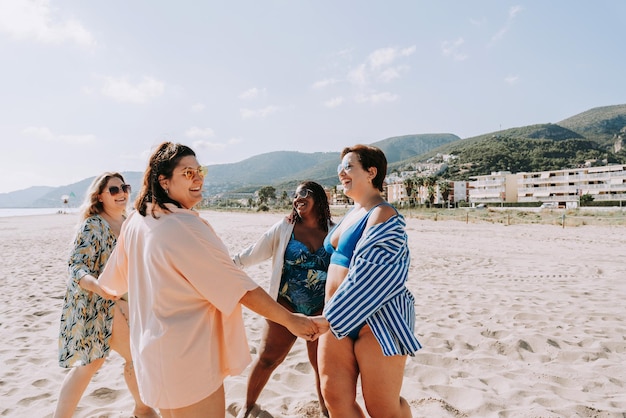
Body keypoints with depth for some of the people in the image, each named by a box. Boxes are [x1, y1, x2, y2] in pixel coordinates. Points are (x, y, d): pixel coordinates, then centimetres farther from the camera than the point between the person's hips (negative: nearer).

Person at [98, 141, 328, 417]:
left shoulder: (136, 221, 1)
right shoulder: (186, 227, -24)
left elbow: (113, 282, 17)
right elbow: (239, 287, -25)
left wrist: (100, 287, 41)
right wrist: (292, 320, -19)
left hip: (151, 348, 9)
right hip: (188, 360, -9)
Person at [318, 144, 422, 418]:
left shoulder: (382, 215, -15)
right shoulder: (351, 214, 13)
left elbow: (369, 275, -24)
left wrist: (330, 316, -21)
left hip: (377, 319, -8)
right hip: (340, 318, 8)